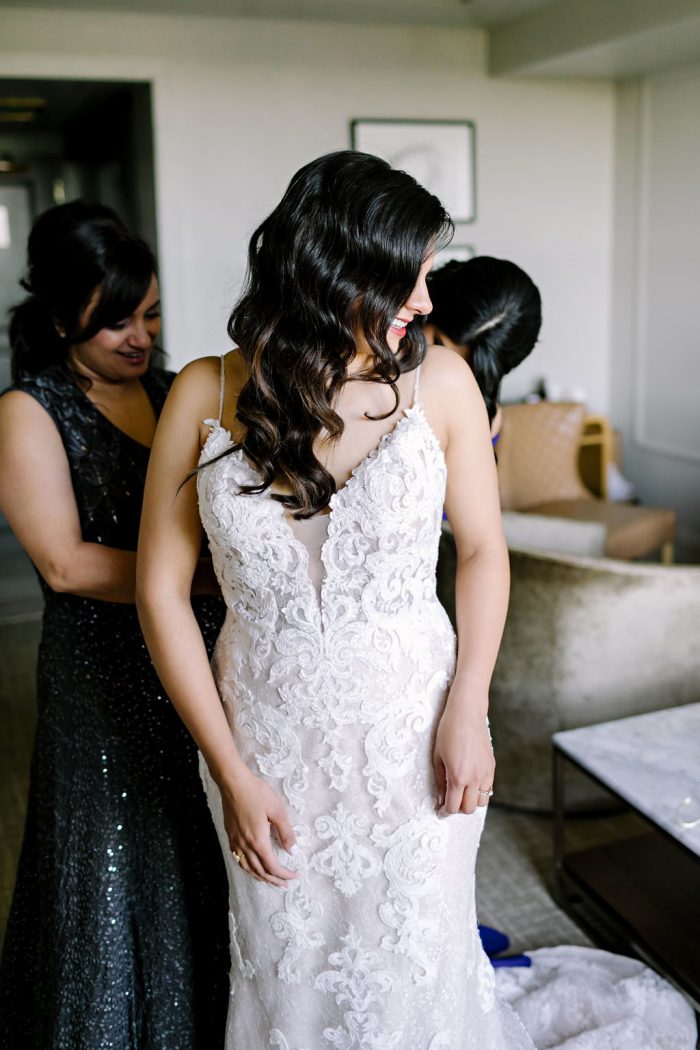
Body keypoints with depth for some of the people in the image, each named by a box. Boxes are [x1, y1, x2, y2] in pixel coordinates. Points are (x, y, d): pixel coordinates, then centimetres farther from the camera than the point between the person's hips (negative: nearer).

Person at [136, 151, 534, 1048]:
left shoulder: (438, 381, -9)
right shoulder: (205, 396, -10)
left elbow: (483, 550, 1)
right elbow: (161, 589, -6)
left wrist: (466, 713, -9)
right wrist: (232, 774, -7)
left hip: (410, 733, 0)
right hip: (266, 737, 1)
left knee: (415, 970, 16)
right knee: (288, 976, 20)